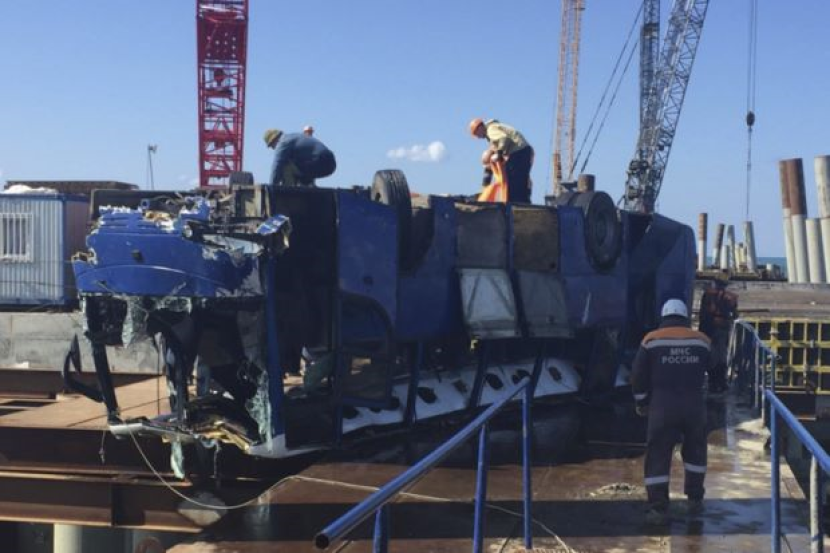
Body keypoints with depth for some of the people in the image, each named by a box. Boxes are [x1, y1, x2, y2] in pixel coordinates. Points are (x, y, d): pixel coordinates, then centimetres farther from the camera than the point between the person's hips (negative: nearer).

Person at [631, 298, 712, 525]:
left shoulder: (651, 340, 0)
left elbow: (638, 377, 1)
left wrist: (641, 403, 14)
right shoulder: (702, 340, 5)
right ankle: (695, 499, 28)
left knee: (658, 455, 2)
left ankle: (659, 508, -2)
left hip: (662, 406, -2)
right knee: (695, 451, 22)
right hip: (694, 405, 2)